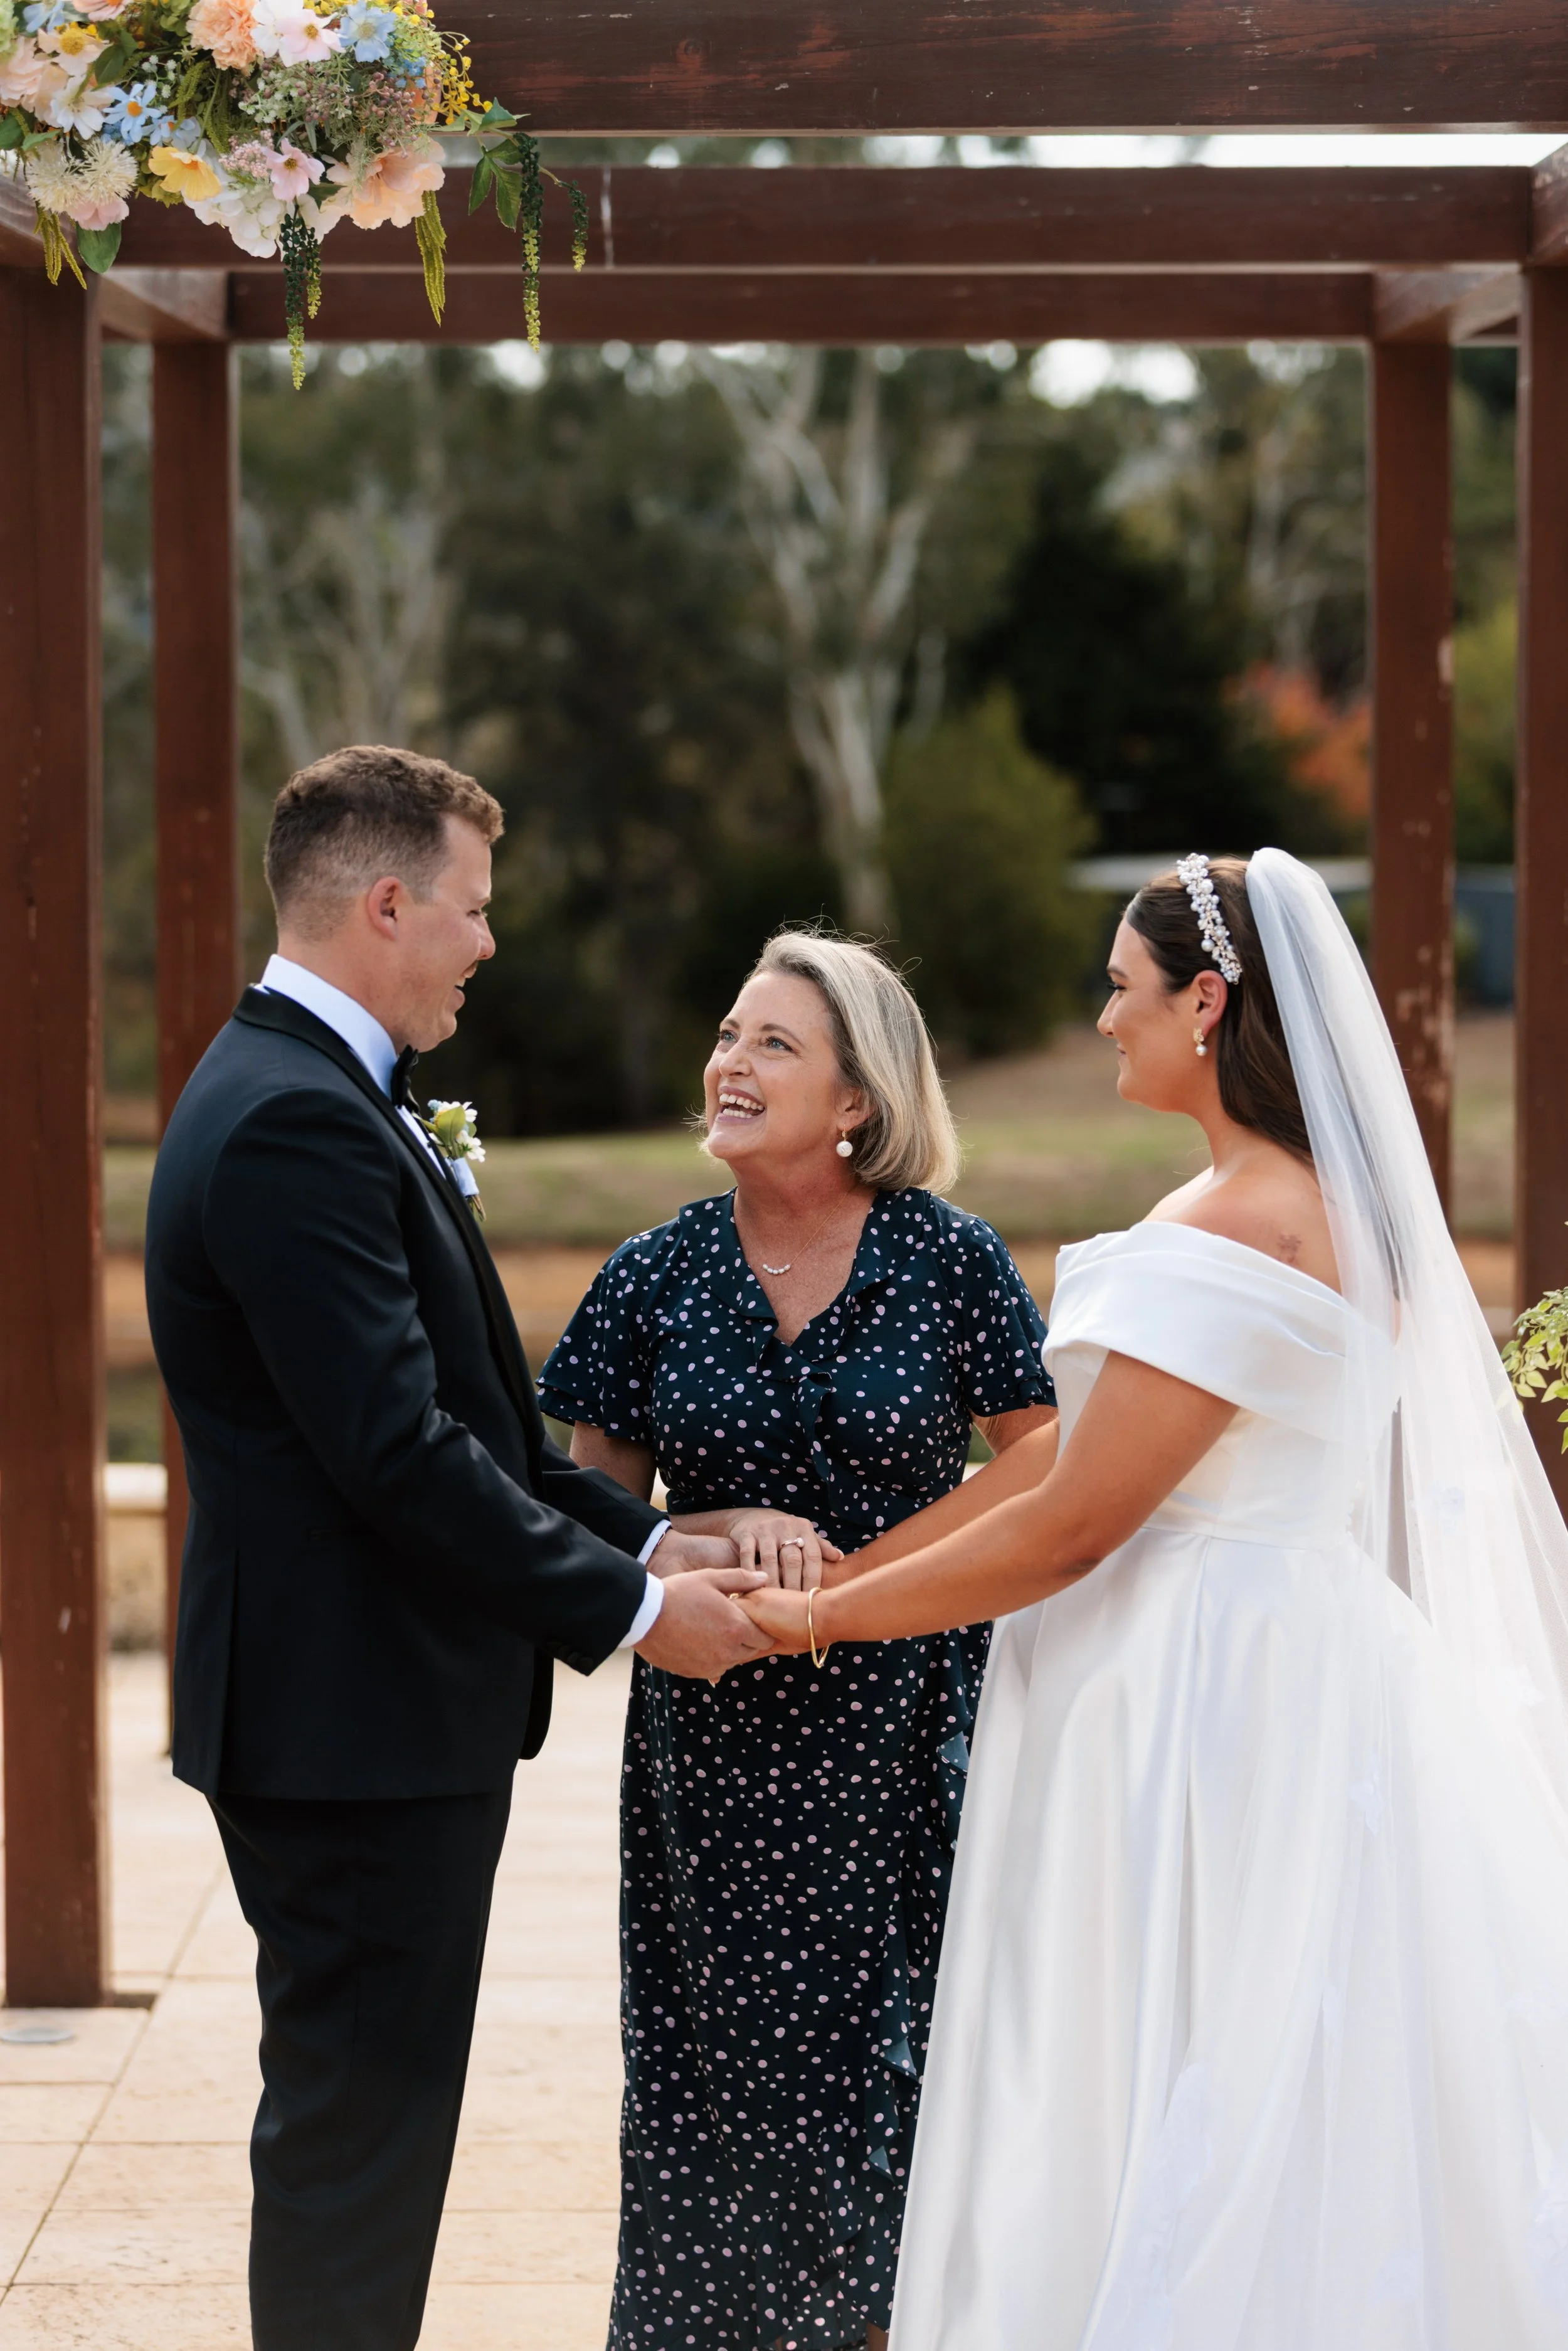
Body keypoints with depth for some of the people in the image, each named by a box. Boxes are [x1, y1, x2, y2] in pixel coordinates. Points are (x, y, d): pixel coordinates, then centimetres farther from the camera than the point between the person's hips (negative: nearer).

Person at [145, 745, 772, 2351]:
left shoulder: (299, 1091, 14)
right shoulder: (298, 1123, -20)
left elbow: (458, 1406, 16)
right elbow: (400, 1451, -24)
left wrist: (644, 1540, 8)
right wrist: (627, 1606, -15)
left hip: (367, 1711, 11)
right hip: (357, 1720, -11)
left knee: (369, 2120, 18)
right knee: (357, 2119, -2)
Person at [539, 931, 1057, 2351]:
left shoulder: (949, 1260, -4)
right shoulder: (660, 1275, 2)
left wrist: (862, 1573, -11)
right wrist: (725, 1537, -13)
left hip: (908, 1724, -2)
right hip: (718, 1733, 2)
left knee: (899, 2045, 1)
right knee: (731, 2055, 5)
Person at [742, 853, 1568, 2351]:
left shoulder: (1235, 1240, -20)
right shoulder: (1312, 1201, 12)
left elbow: (1069, 1526, -20)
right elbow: (1062, 1446, 12)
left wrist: (823, 1615, -10)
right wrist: (842, 1569, 11)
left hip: (1208, 1707, -10)